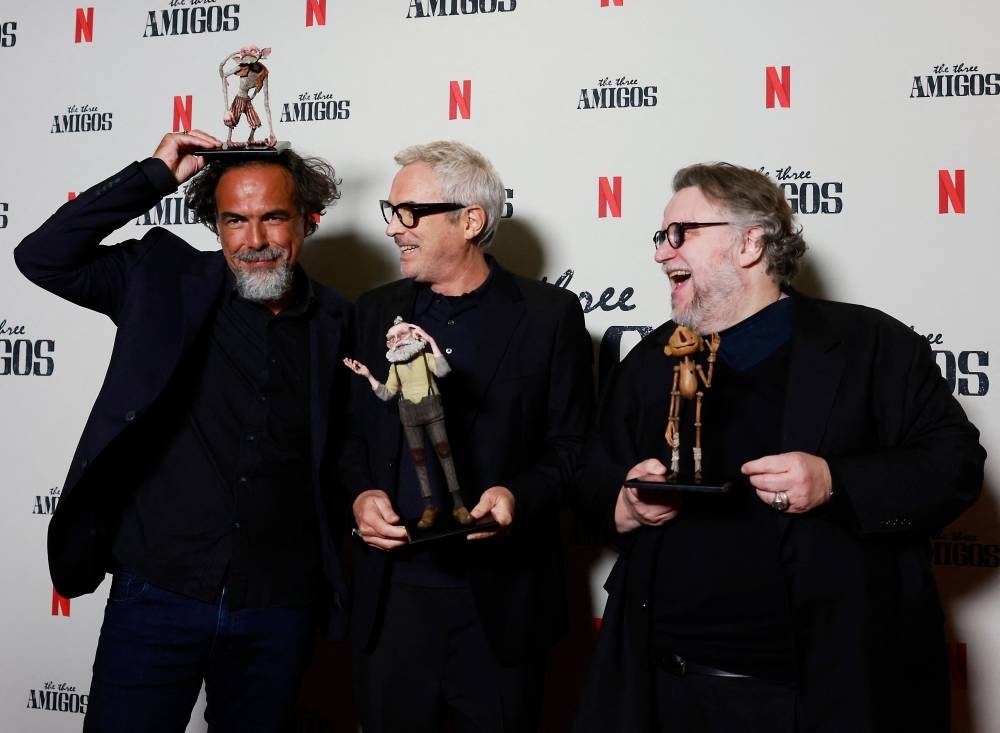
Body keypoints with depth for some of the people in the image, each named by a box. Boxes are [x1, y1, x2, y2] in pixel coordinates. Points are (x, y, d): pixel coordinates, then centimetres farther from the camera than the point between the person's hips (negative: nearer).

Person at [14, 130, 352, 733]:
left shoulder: (335, 322, 3)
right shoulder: (165, 283, 0)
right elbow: (43, 257, -8)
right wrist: (156, 175, -9)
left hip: (281, 608, 2)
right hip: (158, 592, -1)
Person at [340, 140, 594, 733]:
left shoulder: (550, 315, -3)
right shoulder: (379, 311, 9)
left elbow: (574, 445, -2)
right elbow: (354, 433, 13)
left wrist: (518, 495, -19)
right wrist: (361, 494, -5)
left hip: (502, 602, -3)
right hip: (392, 598, 3)